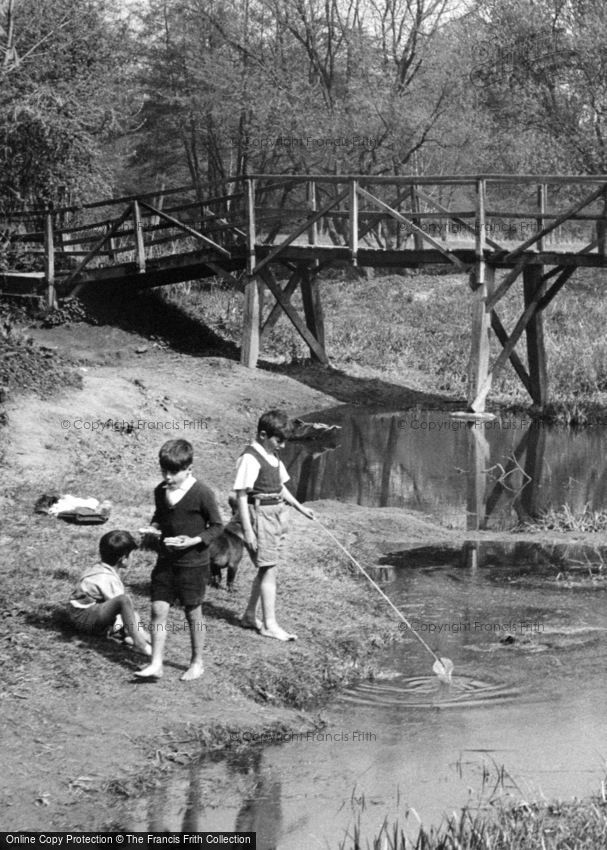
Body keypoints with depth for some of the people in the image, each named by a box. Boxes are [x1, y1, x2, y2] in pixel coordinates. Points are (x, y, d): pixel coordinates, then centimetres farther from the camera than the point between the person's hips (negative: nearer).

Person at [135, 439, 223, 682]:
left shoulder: (202, 493, -15)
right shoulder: (160, 491, 3)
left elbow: (217, 525, -8)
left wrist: (194, 541, -21)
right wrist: (153, 527, -1)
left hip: (193, 562, -5)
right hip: (166, 560, 5)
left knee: (193, 613, 7)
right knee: (158, 609, -1)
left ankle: (197, 662, 23)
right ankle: (156, 664, 2)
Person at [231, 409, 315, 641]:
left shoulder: (273, 457, 12)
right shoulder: (250, 459, -16)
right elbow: (241, 495, -18)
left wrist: (299, 507, 20)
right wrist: (247, 530, -21)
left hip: (276, 515, 9)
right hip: (259, 515, -9)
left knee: (266, 569, 14)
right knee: (268, 569, -7)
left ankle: (250, 616, 25)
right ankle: (270, 625, -3)